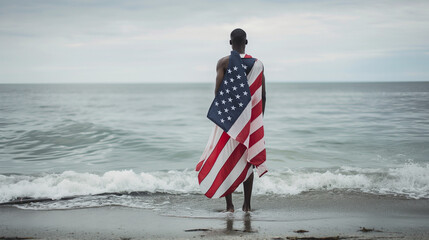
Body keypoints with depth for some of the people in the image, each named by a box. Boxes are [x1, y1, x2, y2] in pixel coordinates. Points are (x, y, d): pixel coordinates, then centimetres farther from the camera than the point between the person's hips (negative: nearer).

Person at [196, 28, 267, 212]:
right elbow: (262, 96, 5)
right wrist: (259, 118, 15)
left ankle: (229, 204, 2)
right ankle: (247, 204, 11)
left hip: (228, 116, -2)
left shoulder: (224, 62, -4)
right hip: (251, 119, 2)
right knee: (247, 159, 9)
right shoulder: (257, 64, 4)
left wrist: (220, 109, 1)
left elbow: (218, 90, -13)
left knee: (225, 159, 4)